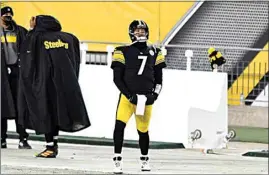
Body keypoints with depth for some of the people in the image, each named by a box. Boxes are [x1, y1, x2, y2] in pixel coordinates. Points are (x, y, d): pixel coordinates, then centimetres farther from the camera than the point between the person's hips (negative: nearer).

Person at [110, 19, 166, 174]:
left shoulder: (154, 53, 8)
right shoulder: (123, 52, -2)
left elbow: (158, 79, 11)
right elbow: (117, 78, -4)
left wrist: (154, 95, -4)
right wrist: (130, 96, -13)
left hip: (146, 99, 2)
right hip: (127, 96, -2)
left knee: (143, 130, 9)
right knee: (119, 125, -20)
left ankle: (145, 159, 32)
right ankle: (118, 160, -13)